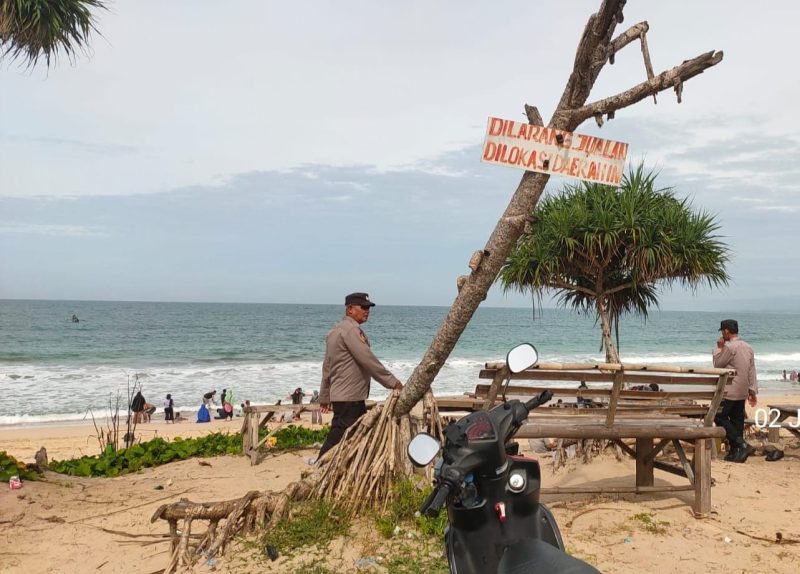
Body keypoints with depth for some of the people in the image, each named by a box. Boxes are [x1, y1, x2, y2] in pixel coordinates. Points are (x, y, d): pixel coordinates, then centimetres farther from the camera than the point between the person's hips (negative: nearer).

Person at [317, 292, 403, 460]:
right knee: (337, 439, -9)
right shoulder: (351, 329, -14)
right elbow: (367, 359, -20)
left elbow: (327, 366, 20)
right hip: (349, 398, -11)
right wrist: (392, 381, -15)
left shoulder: (336, 330, 18)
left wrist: (324, 396, 22)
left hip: (339, 394, 11)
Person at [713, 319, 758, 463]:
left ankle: (742, 445, -13)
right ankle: (734, 452, 12)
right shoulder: (748, 347, 10)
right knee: (737, 420, 10)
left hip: (730, 391, -8)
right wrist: (752, 391, 14)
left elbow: (718, 364, -6)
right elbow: (752, 371, 11)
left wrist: (719, 348, 4)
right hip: (743, 392, 8)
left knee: (719, 417, -4)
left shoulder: (729, 347, -16)